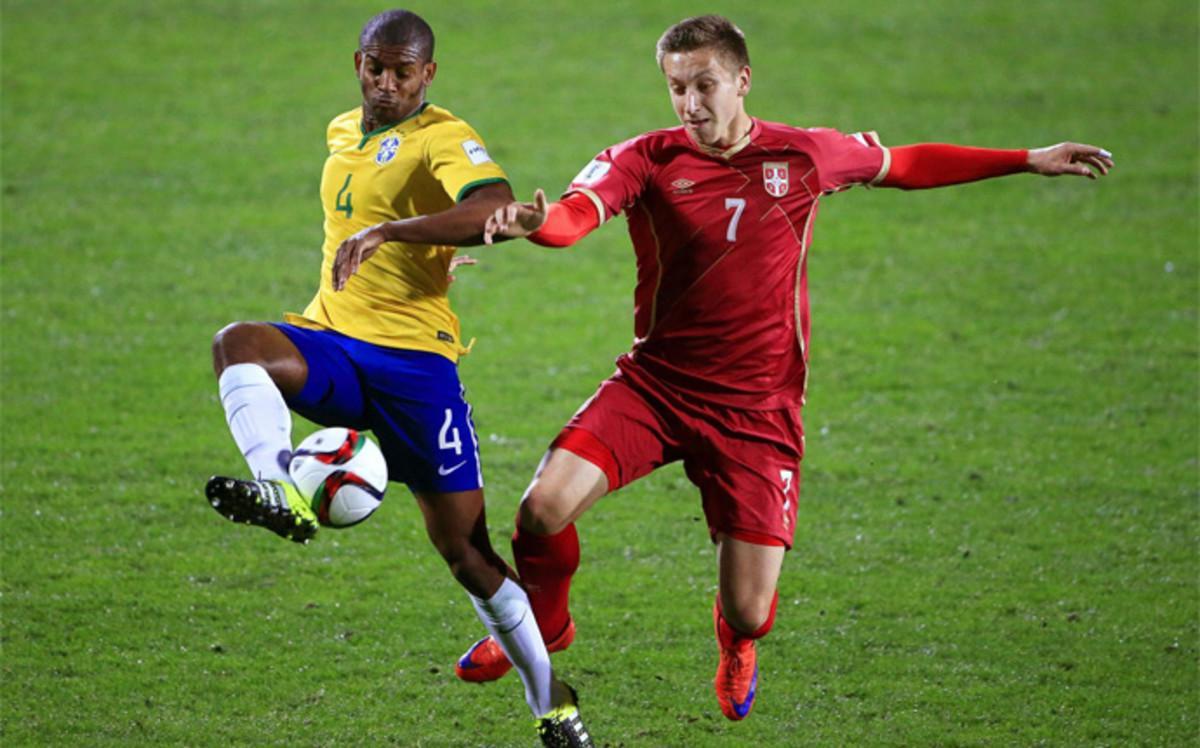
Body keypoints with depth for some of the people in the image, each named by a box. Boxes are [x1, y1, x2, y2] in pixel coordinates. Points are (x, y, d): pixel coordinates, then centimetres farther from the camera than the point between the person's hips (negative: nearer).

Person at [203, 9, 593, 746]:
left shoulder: (443, 138, -7)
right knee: (238, 343, -29)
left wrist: (389, 231, -37)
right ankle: (278, 491, -50)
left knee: (466, 546, -4)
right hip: (331, 341, 6)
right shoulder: (342, 132, 16)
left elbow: (497, 211, -29)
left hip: (414, 358, -5)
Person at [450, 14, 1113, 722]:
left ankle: (736, 644, 37)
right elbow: (572, 215, -25)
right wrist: (532, 221, -51)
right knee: (545, 507, -22)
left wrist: (1031, 160, 20)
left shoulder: (805, 155, 0)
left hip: (758, 410, 0)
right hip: (654, 387, 0)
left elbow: (905, 164, 18)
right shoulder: (647, 159, -6)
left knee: (749, 611, -6)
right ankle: (545, 624, 14)